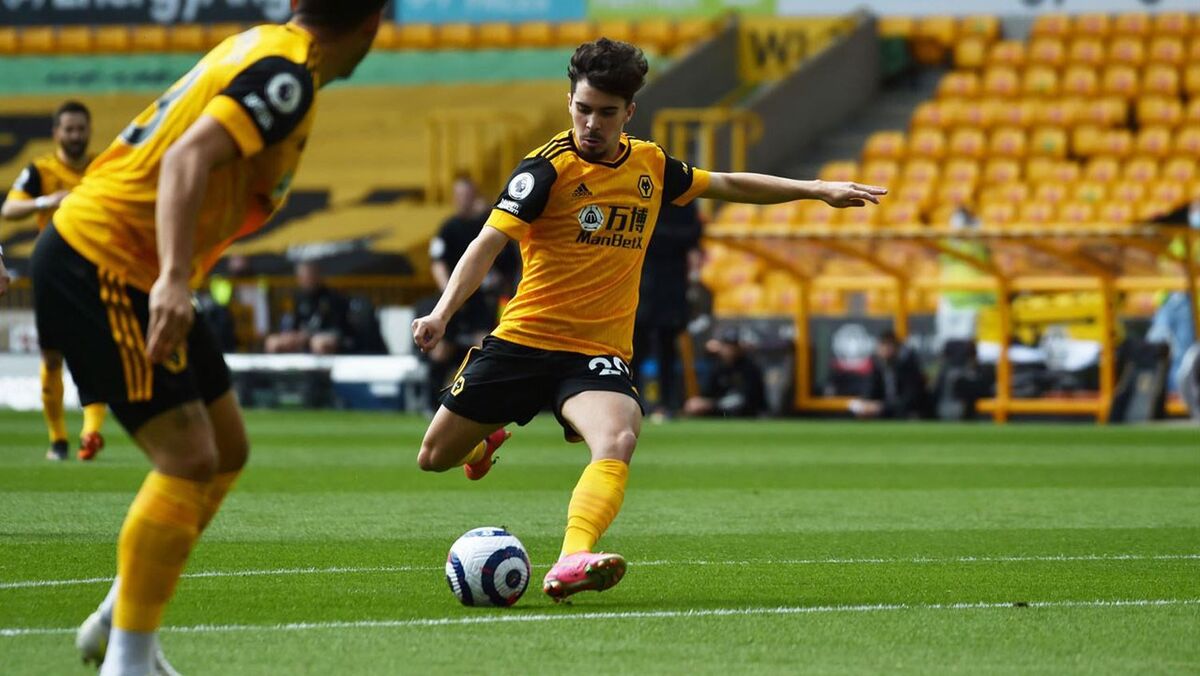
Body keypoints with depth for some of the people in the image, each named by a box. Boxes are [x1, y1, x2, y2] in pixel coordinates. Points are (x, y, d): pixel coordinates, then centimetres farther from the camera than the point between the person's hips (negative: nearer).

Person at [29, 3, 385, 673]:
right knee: (189, 458, -15)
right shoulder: (286, 74, -17)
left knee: (227, 451, 13)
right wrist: (174, 282, -39)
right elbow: (190, 157, -30)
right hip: (101, 262, -10)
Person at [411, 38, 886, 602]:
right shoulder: (549, 167, -10)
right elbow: (489, 242, -19)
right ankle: (484, 437, 45)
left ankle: (572, 564, -49)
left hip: (600, 354, 2)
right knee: (435, 459, 8)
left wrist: (818, 189, 24)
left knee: (618, 440, -31)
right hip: (523, 340, -2)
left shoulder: (650, 165, 7)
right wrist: (442, 313, -33)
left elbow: (728, 185, 24)